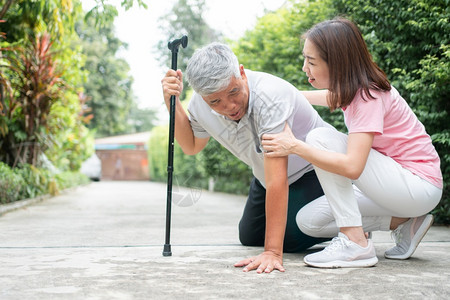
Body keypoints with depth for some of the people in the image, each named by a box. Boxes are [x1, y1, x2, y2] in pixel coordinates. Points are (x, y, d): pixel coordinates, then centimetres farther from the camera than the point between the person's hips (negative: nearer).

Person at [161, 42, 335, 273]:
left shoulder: (270, 96, -41)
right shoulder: (200, 104, -20)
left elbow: (276, 179, -44)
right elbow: (191, 146, 3)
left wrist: (273, 251, -46)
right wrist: (172, 102, -14)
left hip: (314, 166, -6)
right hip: (266, 174, 7)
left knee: (290, 239, -20)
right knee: (249, 237, 12)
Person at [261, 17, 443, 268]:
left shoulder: (368, 96, -22)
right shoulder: (351, 88, 3)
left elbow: (352, 167, -33)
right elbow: (329, 99, 30)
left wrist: (294, 146, -29)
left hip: (420, 186, -9)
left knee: (321, 137, -22)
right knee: (309, 221, -1)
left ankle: (355, 243, -21)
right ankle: (402, 222, 4)